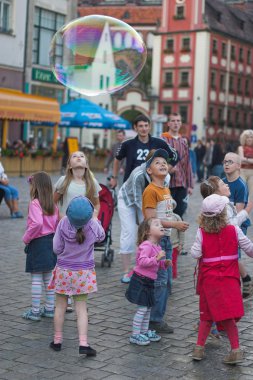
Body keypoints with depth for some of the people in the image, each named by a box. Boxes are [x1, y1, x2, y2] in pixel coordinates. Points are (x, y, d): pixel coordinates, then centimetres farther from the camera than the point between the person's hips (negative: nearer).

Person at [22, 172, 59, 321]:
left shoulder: (35, 203, -16)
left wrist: (26, 238, -16)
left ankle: (35, 311, 6)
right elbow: (57, 224, 11)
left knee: (36, 278, 1)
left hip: (38, 243, -7)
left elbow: (37, 223, -28)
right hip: (52, 241, 7)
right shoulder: (53, 205, 6)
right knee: (49, 277, 14)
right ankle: (50, 308, 21)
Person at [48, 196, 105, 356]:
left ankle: (57, 341, 24)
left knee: (61, 306, 14)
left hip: (64, 270, 0)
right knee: (81, 308, 6)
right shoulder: (93, 225, -16)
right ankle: (83, 343, -1)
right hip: (84, 271, 0)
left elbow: (57, 249, -9)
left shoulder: (63, 224, -18)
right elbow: (101, 236, 8)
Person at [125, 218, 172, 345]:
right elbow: (142, 261, -32)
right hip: (140, 281, -9)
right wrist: (157, 258, -33)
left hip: (148, 281, 9)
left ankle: (145, 331, 29)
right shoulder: (146, 245, -20)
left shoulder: (157, 247, 10)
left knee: (148, 308, 17)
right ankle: (135, 335, 5)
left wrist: (165, 263, 5)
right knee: (142, 308, -5)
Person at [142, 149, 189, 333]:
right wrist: (175, 224, -18)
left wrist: (179, 224, 4)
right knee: (160, 280, -6)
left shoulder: (166, 190, 12)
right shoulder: (151, 190, -14)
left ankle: (158, 317, 22)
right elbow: (151, 220, -20)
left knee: (167, 281, 12)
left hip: (166, 239, 9)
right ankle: (154, 320, 5)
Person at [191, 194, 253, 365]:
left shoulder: (201, 232, -8)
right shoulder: (234, 230, -7)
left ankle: (199, 347, 14)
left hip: (208, 278, 1)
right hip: (229, 278, -1)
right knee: (228, 314, 2)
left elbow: (195, 254, -10)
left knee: (207, 314, 14)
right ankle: (236, 349, -1)